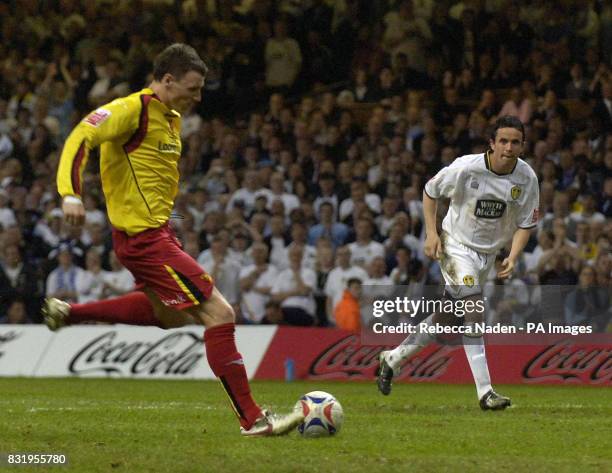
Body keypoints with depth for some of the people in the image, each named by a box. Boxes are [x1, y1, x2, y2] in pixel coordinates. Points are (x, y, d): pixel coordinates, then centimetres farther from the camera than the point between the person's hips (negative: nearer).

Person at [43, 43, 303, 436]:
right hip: (144, 237, -11)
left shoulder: (171, 116, 12)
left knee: (171, 314, 31)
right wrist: (71, 193, -36)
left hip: (157, 231, 11)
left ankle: (67, 312, 35)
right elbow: (81, 138, -24)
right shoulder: (134, 109, -16)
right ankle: (252, 419, -8)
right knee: (219, 314, -12)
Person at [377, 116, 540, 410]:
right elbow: (430, 190, -2)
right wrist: (431, 232, -10)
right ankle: (485, 393, -24)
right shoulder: (466, 168, -19)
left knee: (447, 318, 12)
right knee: (474, 312, -21)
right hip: (456, 245, -5)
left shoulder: (527, 178, -9)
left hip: (488, 253, 5)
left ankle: (393, 358, 33)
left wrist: (513, 258, -15)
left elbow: (526, 223, 0)